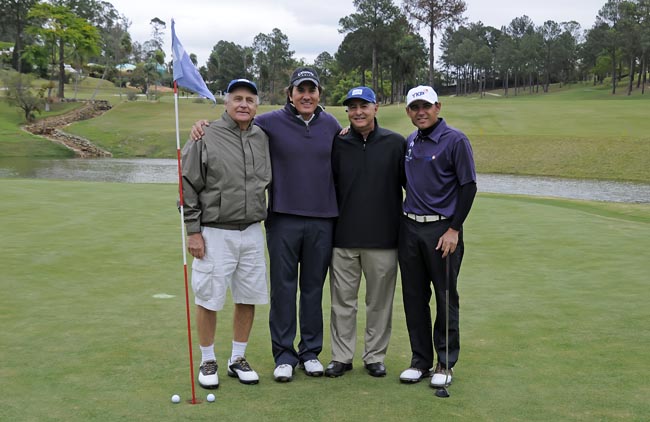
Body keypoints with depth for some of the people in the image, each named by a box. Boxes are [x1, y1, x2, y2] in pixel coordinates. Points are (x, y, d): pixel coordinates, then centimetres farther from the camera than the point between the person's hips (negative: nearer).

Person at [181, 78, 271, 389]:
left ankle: (238, 359, 24)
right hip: (215, 233, -4)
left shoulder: (263, 139, 7)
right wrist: (193, 231, -8)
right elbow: (189, 186, -6)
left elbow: (267, 182, 20)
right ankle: (208, 362, 19)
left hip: (252, 233, 5)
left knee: (248, 298, 9)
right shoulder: (205, 138, -7)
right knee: (208, 299, 2)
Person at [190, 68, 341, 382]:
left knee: (313, 289, 11)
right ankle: (284, 355, 14)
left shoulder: (331, 125, 7)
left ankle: (311, 351, 23)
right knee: (283, 288, 3)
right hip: (283, 219, -2)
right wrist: (204, 124, -12)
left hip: (322, 221, 2)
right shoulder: (271, 122, -2)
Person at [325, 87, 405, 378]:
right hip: (344, 238, 1)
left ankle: (375, 356, 20)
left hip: (383, 238, -1)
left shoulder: (395, 143, 2)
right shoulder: (338, 145, 6)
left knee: (379, 302, 7)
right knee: (343, 301, 7)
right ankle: (341, 356, 18)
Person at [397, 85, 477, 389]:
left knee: (446, 298, 3)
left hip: (442, 229, -5)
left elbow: (468, 186, -9)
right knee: (414, 297, 8)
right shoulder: (408, 143, 11)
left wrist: (454, 229, -13)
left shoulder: (455, 140, -7)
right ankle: (420, 360, 19)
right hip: (409, 228, 6)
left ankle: (446, 363, 14)